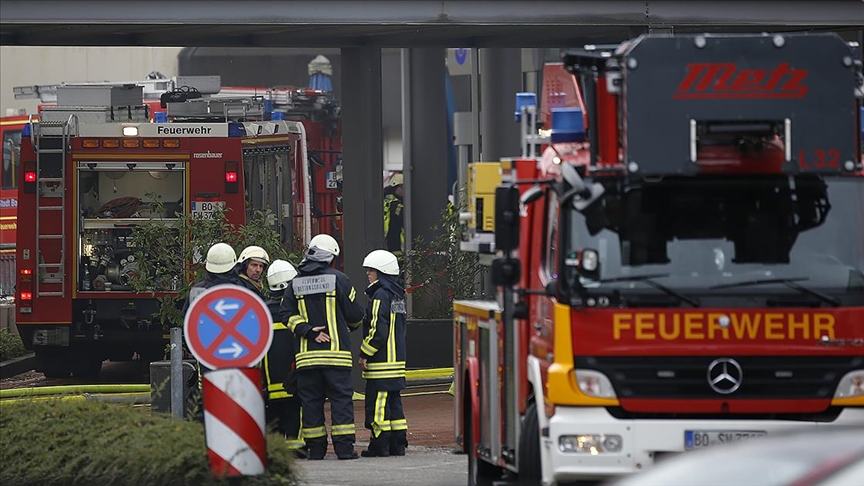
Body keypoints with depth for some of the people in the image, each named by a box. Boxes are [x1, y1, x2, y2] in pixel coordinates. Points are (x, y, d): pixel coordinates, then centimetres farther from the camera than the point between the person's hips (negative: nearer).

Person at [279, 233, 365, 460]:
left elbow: (286, 314, 0)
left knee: (311, 400, 7)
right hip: (336, 353, -3)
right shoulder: (338, 280, -2)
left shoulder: (296, 284, 8)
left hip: (307, 354, 3)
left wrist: (308, 330, -4)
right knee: (341, 398, -1)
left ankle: (315, 448, 5)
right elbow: (355, 314, 2)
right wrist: (352, 325, 24)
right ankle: (344, 446, -7)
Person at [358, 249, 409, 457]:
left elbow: (377, 331, -19)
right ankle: (398, 444, 12)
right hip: (397, 360, 10)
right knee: (394, 402, 12)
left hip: (381, 362, -10)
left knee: (377, 404, -6)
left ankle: (379, 445, -6)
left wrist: (365, 354, -11)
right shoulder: (397, 295, 15)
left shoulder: (380, 296, -14)